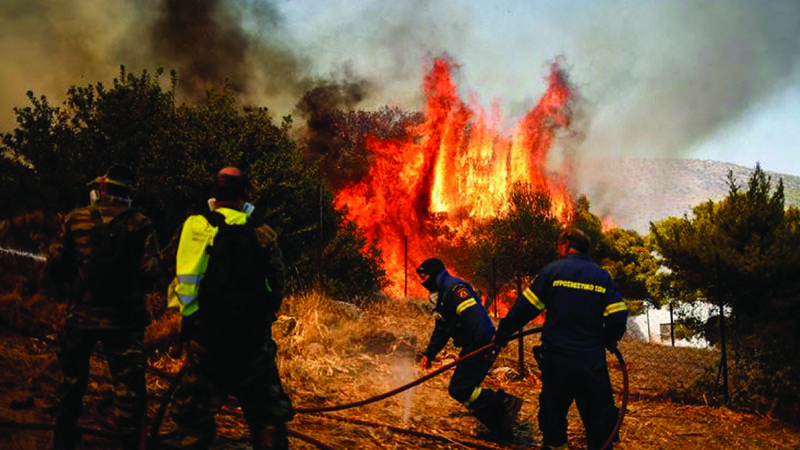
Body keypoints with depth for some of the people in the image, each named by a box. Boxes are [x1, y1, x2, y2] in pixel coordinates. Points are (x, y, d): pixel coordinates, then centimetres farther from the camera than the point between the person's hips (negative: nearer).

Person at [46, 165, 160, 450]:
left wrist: (69, 292, 13)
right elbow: (149, 271, -12)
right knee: (128, 386, 2)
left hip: (80, 314, 3)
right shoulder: (139, 224, -7)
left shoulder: (75, 220, -2)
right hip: (122, 317, -2)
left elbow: (54, 264, -4)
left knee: (72, 379, 19)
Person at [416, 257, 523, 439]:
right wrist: (429, 354, 22)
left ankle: (505, 403, -9)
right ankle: (500, 428, 16)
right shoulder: (442, 296, 22)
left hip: (481, 347, -11)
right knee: (468, 390, 11)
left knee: (459, 389, -14)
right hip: (471, 348, 11)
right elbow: (441, 330, 29)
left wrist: (486, 346, -32)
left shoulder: (453, 288, -12)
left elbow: (474, 316, -25)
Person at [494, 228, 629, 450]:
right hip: (593, 361, 1)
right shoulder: (602, 276, 3)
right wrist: (610, 340, 18)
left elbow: (525, 307, -5)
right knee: (600, 418, 10)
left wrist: (503, 334, 6)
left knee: (553, 414, 16)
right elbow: (617, 316, -1)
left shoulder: (552, 270, -3)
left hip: (557, 359, -1)